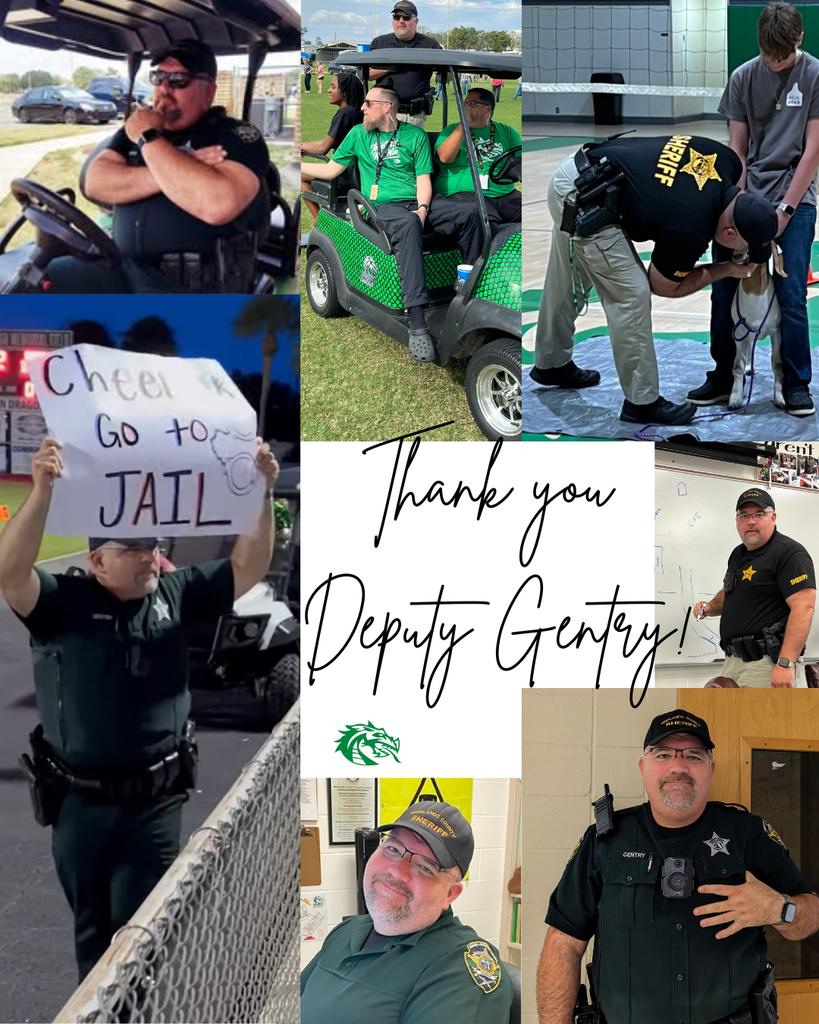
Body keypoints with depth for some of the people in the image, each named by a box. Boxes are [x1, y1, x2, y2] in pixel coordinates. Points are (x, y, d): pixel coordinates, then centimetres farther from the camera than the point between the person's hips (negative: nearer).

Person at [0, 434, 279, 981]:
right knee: (92, 926, 17)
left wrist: (262, 491, -17)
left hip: (156, 802, 1)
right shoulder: (65, 602, -10)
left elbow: (249, 567, -3)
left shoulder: (175, 597, 0)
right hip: (80, 803, -1)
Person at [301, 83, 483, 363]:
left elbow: (423, 179, 5)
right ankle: (417, 325, -54)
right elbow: (330, 170, 19)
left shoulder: (415, 135, 12)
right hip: (384, 207, -2)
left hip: (417, 205, 2)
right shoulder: (359, 134, 15)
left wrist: (422, 209, -13)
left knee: (468, 212, -23)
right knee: (408, 224, -40)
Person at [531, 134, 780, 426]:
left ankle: (552, 364, 43)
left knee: (569, 284, 25)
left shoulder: (728, 161, -8)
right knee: (631, 293, -6)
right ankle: (642, 402, 3)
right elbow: (663, 285, -3)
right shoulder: (690, 229, -24)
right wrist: (725, 270, 3)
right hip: (584, 204, -9)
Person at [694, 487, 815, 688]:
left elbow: (803, 607, -20)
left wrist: (785, 664, -28)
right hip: (733, 662, 8)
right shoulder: (738, 554, 18)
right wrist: (710, 607, 10)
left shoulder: (789, 553, -10)